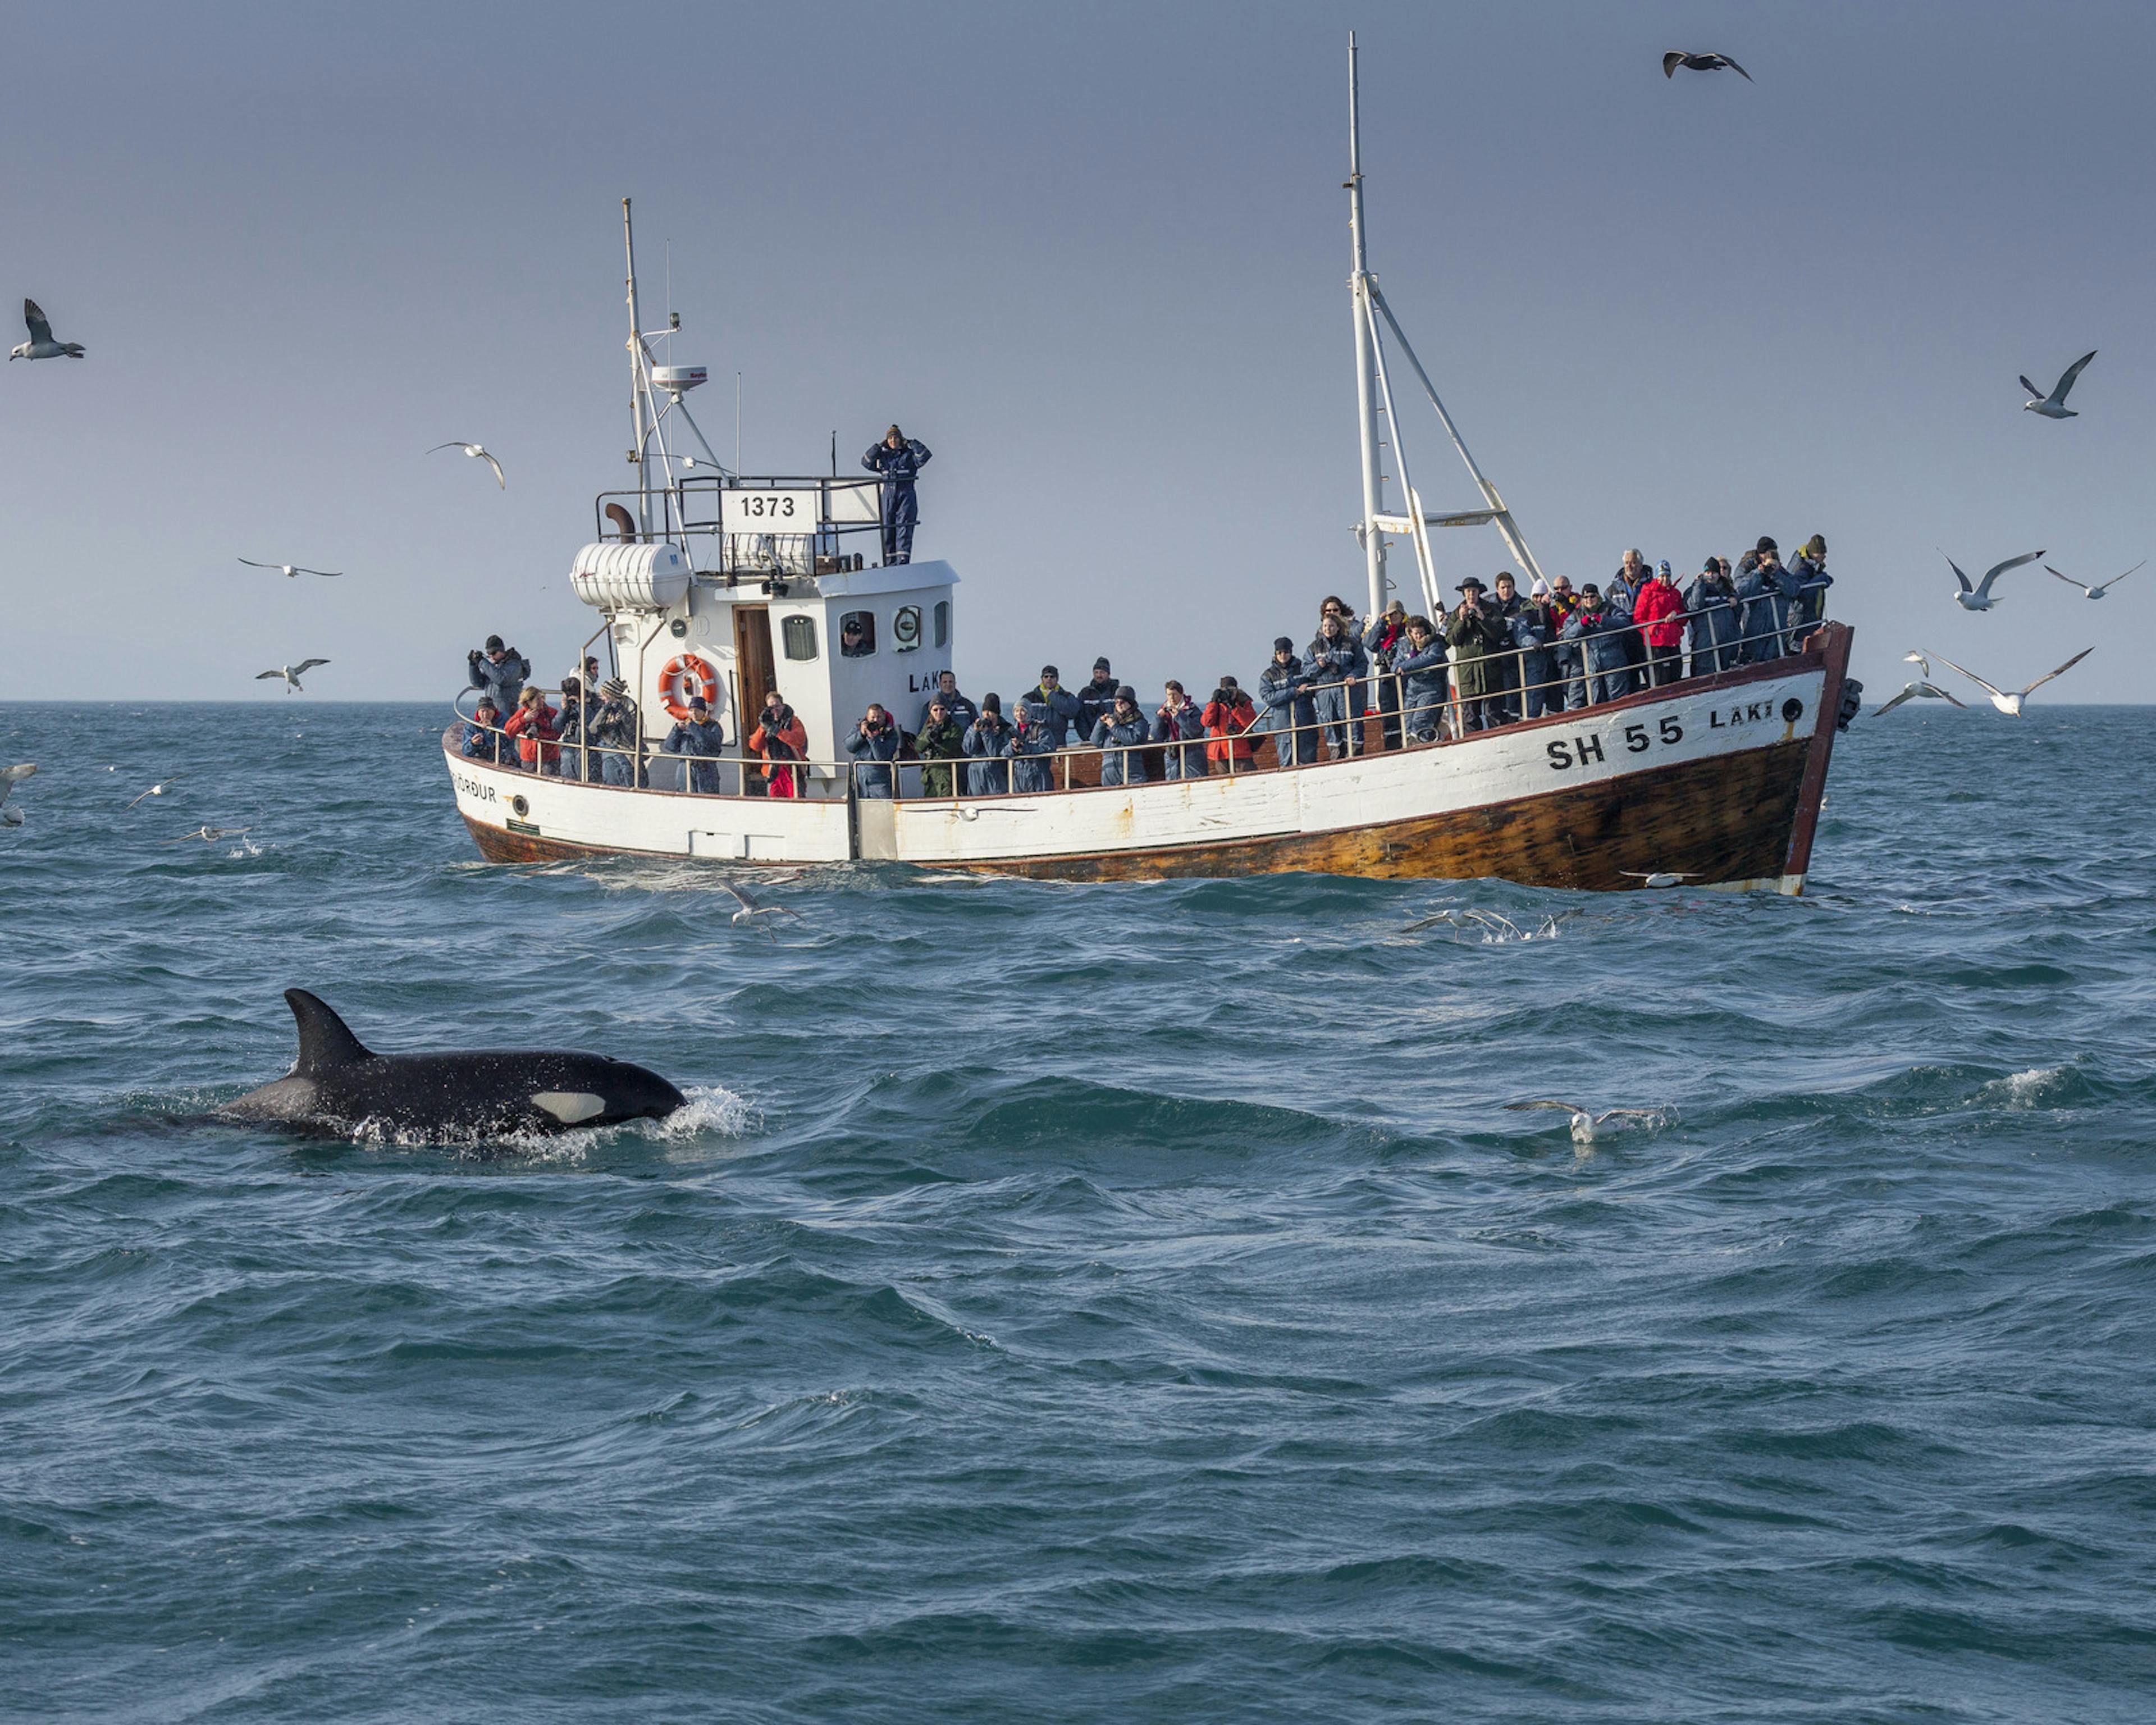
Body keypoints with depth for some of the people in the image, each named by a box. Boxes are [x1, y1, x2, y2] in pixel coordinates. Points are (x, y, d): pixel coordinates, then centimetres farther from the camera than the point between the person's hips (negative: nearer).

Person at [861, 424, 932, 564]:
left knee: (904, 529, -13)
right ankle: (890, 562, 3)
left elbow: (924, 456, -10)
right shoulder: (883, 457, 16)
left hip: (906, 496, -4)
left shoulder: (909, 455, 7)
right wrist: (879, 447, 4)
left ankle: (903, 559, -22)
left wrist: (910, 443, -3)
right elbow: (866, 462, 8)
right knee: (888, 530, 0)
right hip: (888, 496, 4)